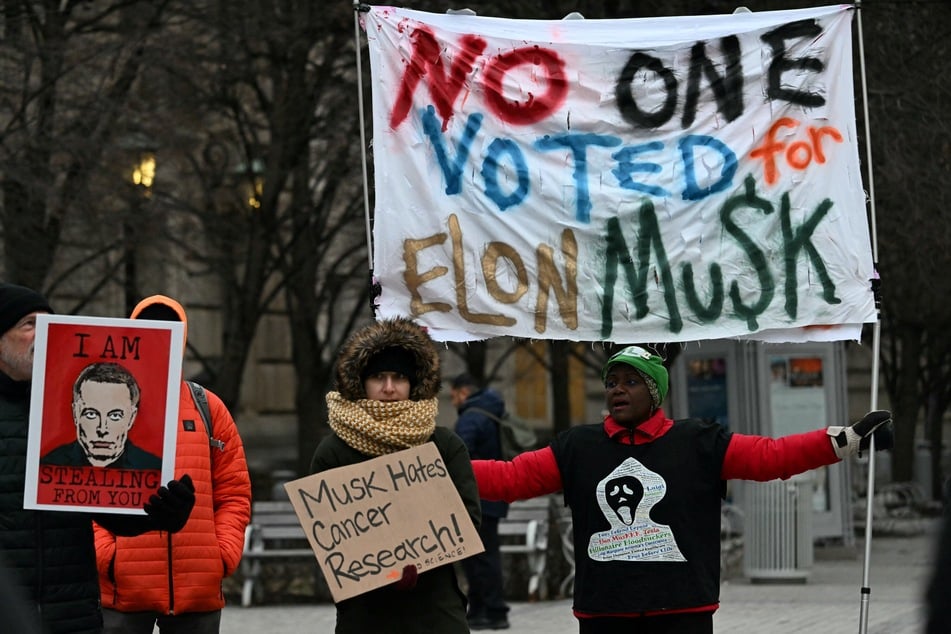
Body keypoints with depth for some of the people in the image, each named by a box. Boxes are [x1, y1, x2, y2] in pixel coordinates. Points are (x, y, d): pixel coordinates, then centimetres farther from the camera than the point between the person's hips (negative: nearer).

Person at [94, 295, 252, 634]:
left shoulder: (209, 407, 11)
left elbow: (234, 491, 11)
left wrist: (225, 553, -2)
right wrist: (103, 554, -12)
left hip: (199, 589, 3)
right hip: (122, 589, -2)